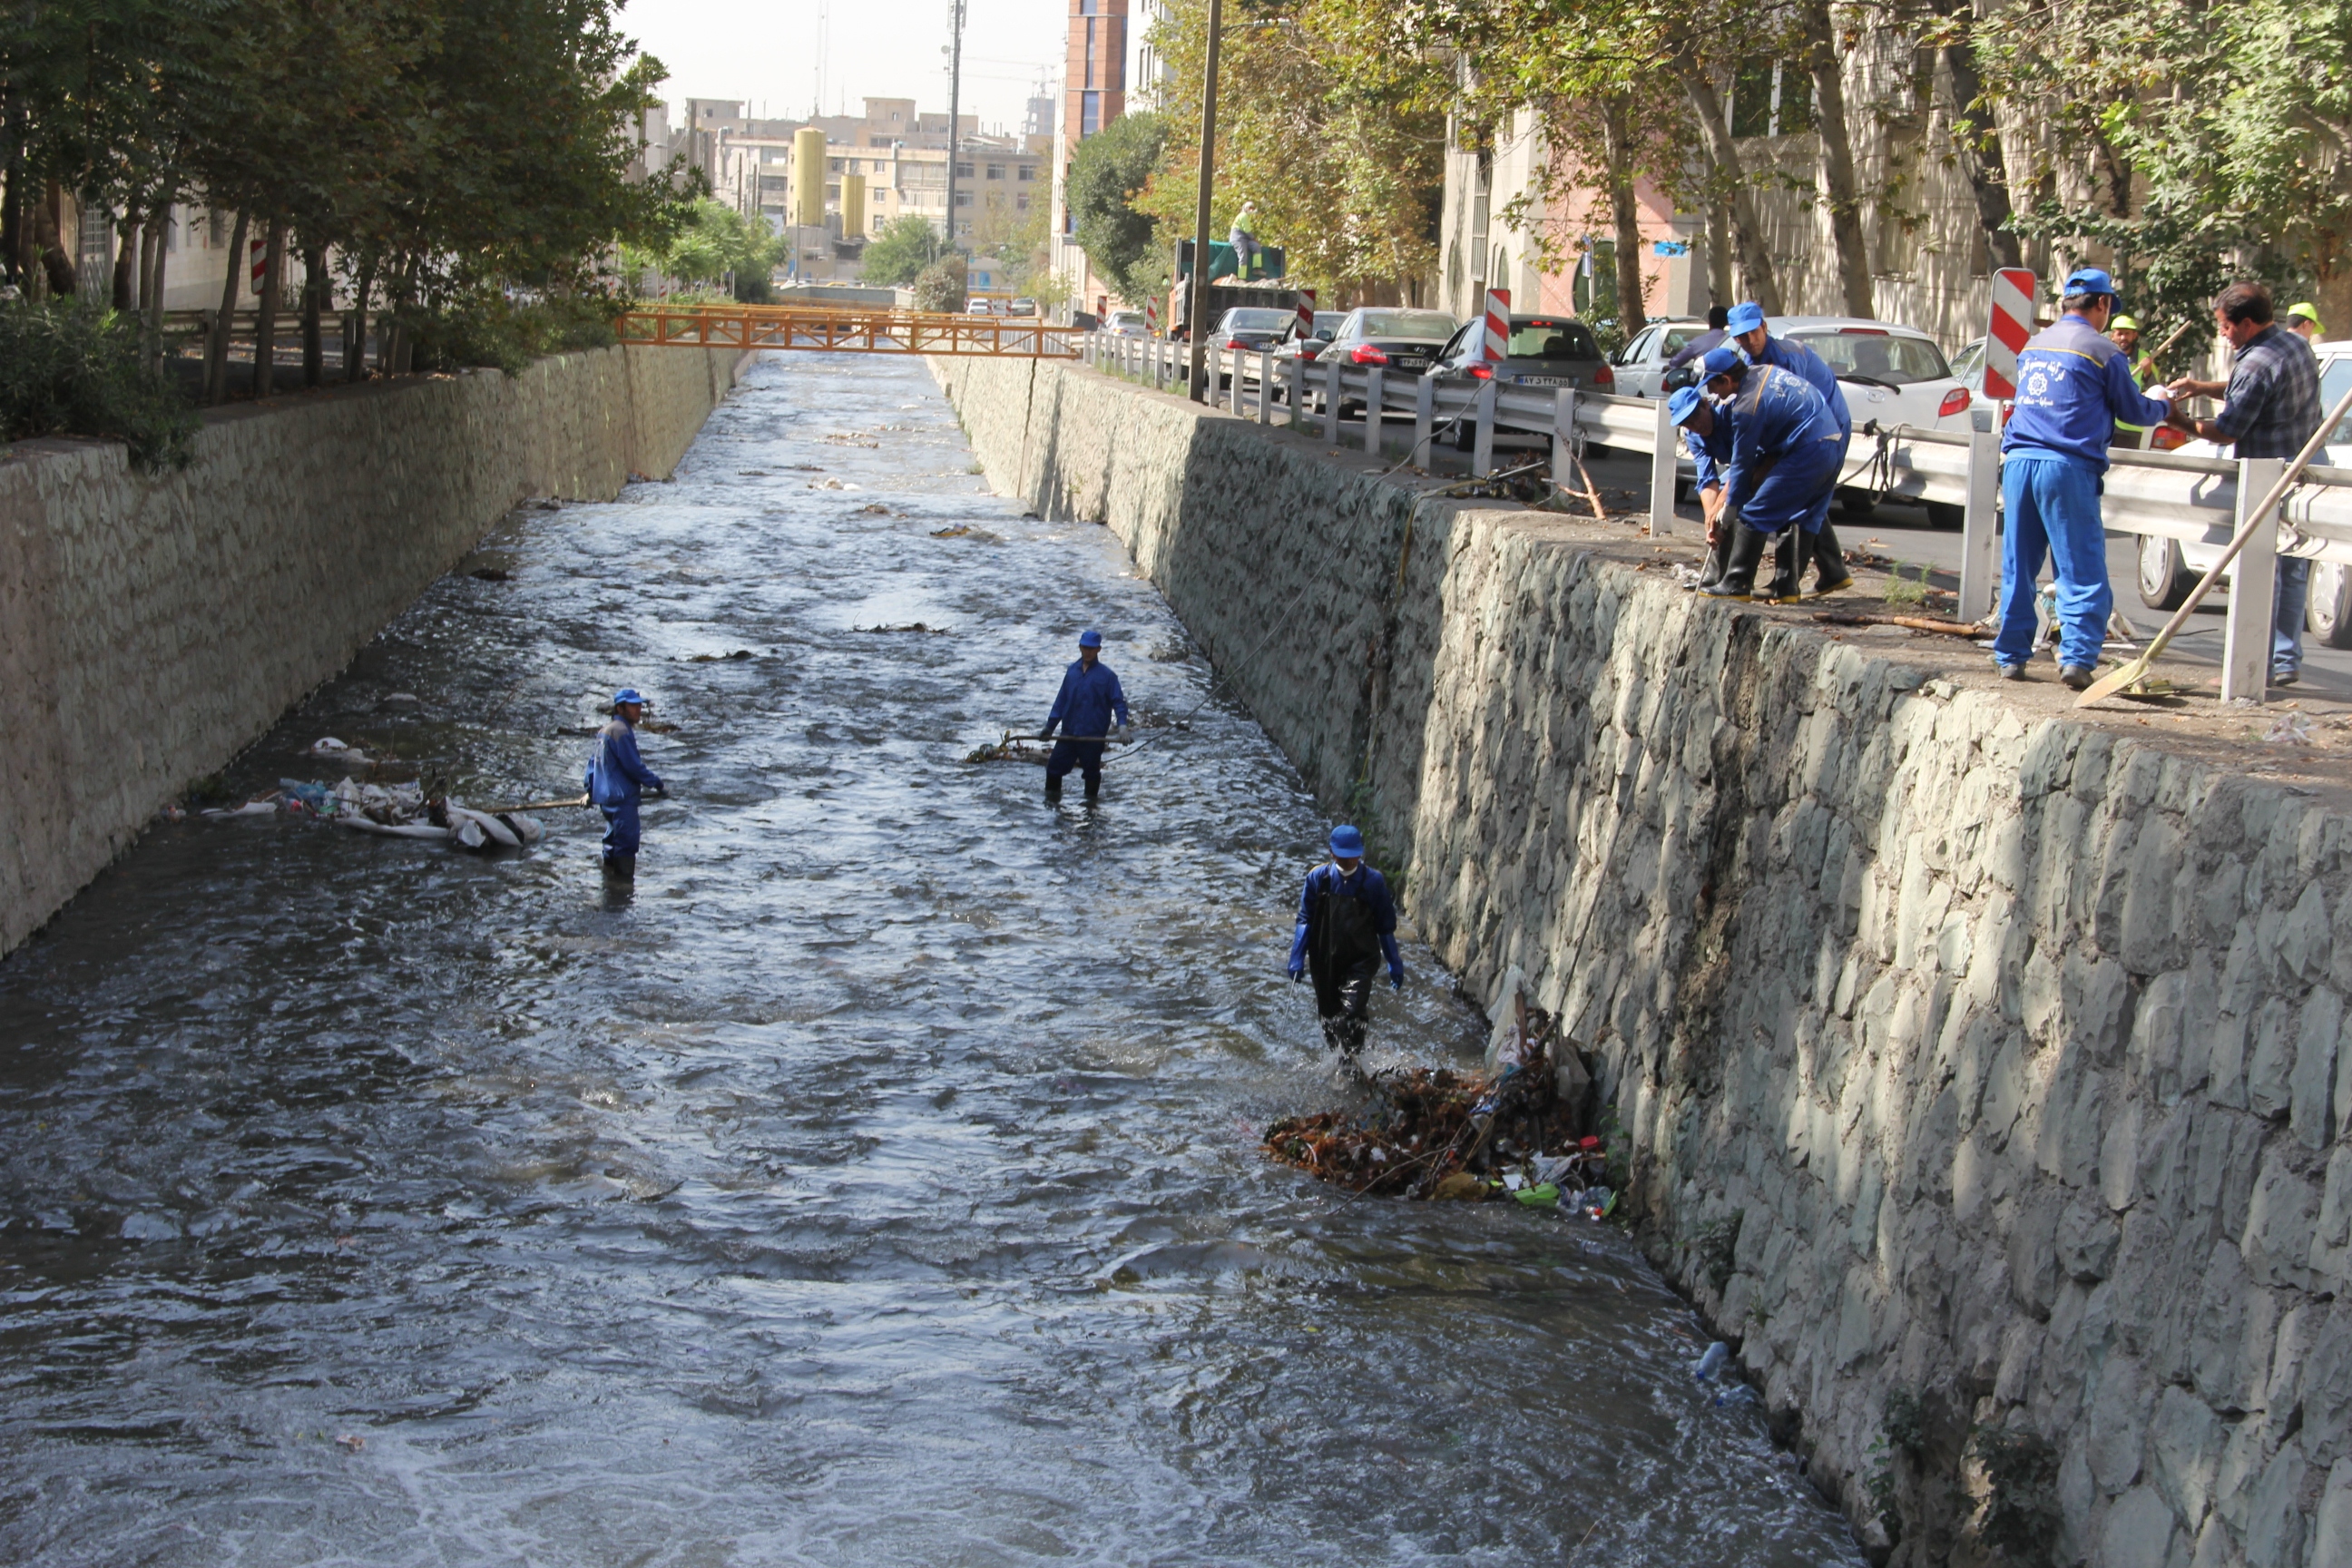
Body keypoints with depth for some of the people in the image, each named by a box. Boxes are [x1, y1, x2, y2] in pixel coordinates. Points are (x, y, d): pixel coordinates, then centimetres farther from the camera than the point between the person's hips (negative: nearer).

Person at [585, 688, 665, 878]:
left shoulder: (604, 730, 16)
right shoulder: (622, 731, -16)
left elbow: (592, 761, 21)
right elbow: (634, 766, -17)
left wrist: (591, 791, 23)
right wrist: (658, 784, -8)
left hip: (605, 796, 11)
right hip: (621, 797, -11)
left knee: (613, 839, 18)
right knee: (627, 841, -10)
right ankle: (624, 881, -12)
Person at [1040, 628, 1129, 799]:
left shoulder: (1106, 675, -6)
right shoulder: (1072, 671, 8)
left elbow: (1119, 701, -8)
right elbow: (1061, 701, 14)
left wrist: (1122, 725, -23)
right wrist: (1049, 727, 12)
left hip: (1093, 736, -4)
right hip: (1068, 734, 4)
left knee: (1091, 772, 8)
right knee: (1054, 768, 4)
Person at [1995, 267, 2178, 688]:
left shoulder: (2033, 345, 16)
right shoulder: (2102, 353, -1)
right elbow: (2133, 411, 8)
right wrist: (2163, 407, 31)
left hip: (2019, 460, 5)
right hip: (2067, 467, -5)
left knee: (2018, 569, 11)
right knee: (2083, 570, -3)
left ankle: (2010, 657, 12)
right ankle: (2076, 656, -12)